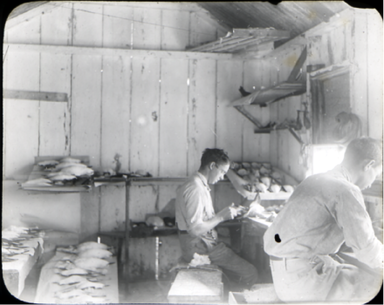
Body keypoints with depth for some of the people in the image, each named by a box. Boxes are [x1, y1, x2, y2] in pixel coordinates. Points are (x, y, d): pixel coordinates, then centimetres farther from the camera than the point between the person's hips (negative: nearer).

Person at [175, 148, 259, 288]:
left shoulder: (200, 185, 14)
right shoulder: (195, 189, -20)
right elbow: (195, 229, -25)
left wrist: (229, 211, 8)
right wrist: (221, 216, -16)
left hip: (204, 243, 10)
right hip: (198, 248, -10)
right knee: (250, 274, -10)